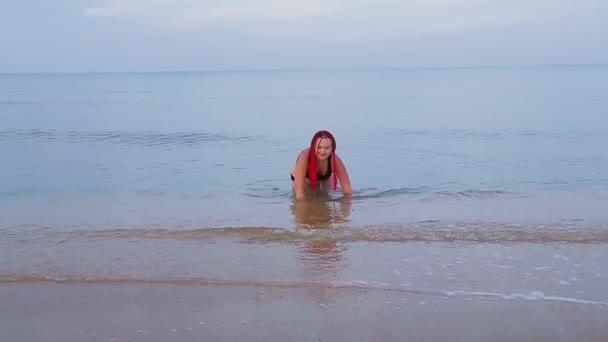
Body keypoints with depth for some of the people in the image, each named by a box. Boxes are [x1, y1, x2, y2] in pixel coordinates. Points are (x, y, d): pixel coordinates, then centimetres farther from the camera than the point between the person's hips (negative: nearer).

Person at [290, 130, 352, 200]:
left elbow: (346, 186, -29)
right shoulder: (304, 157, -43)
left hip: (325, 178, 2)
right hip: (304, 180, -2)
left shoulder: (335, 160, -36)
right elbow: (299, 189, -45)